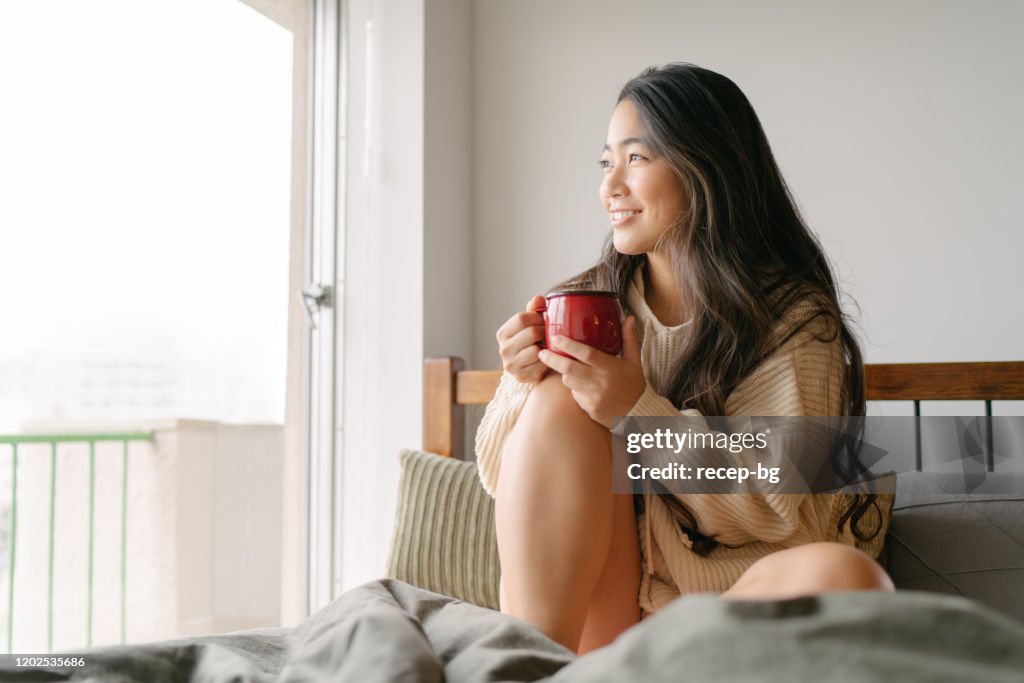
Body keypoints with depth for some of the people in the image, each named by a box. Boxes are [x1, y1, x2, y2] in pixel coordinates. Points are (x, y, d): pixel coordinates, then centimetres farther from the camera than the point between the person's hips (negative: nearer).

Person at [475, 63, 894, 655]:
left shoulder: (793, 319, -3)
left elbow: (786, 514, -11)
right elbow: (508, 479, 6)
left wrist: (642, 413, -21)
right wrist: (524, 389, -14)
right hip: (601, 605, 2)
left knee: (841, 577, -32)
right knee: (558, 403, -19)